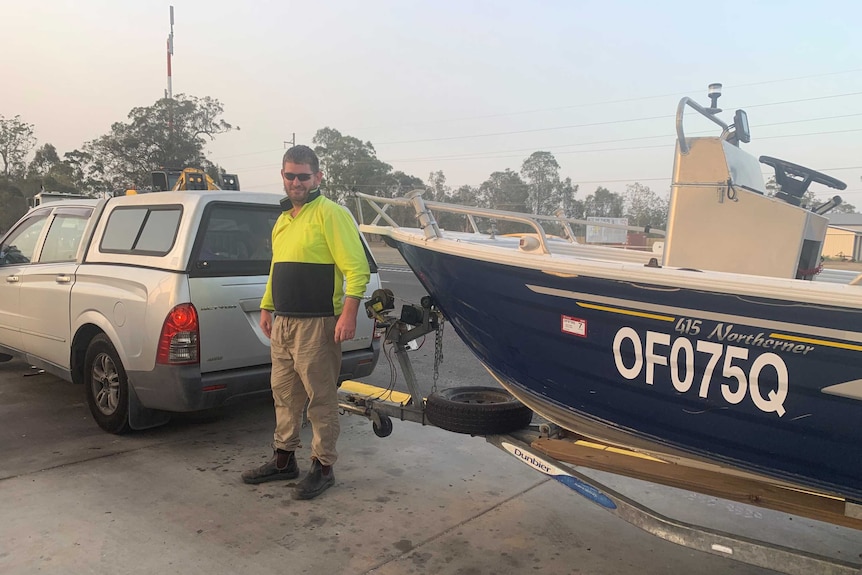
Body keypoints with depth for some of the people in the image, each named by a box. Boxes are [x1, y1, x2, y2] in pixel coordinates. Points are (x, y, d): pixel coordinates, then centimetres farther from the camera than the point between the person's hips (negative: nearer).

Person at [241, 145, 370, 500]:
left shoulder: (330, 214, -10)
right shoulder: (283, 218, 17)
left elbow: (357, 268, -17)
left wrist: (348, 313, -24)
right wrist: (266, 307, 23)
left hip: (315, 323, -8)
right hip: (283, 323, 9)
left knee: (321, 399, 2)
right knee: (284, 395, 17)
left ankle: (323, 467, 16)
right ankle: (284, 460, 31)